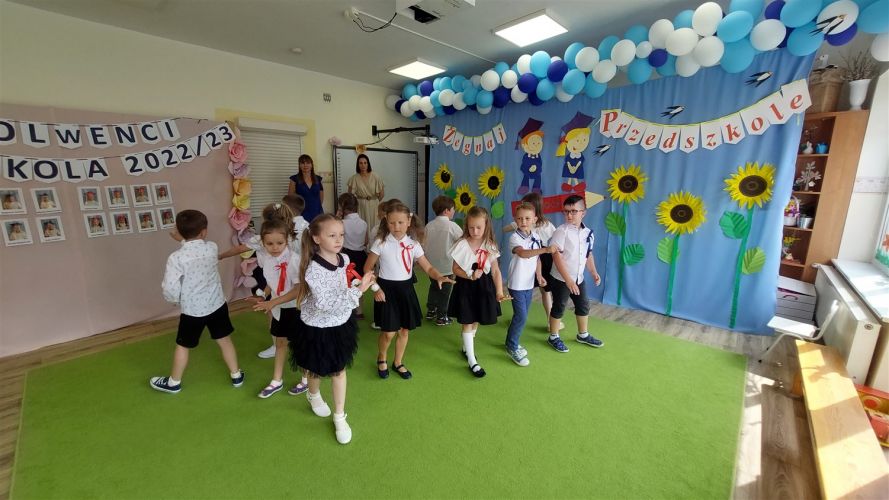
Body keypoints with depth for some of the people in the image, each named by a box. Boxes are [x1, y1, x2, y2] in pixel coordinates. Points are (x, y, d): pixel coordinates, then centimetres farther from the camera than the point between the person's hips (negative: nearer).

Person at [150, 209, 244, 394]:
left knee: (183, 346, 18)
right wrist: (183, 240, 11)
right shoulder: (212, 248, -9)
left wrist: (176, 300, 5)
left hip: (192, 311, -3)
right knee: (225, 340, 16)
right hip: (217, 305, 3)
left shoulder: (176, 258, -18)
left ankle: (174, 383, 38)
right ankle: (236, 376, 28)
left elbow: (170, 290, -16)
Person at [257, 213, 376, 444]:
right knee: (318, 370, 21)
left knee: (339, 369, 15)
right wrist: (358, 289, -41)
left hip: (340, 324, 5)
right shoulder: (313, 269, -29)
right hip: (317, 328, -4)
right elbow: (326, 304, -37)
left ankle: (339, 417, 34)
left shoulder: (344, 259, -10)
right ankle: (314, 395, 56)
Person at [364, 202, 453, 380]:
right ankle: (381, 359, 31)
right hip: (387, 288, -3)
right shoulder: (381, 242, -9)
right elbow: (368, 268, -3)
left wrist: (439, 277, -22)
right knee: (388, 332, -1)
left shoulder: (413, 244, -2)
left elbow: (428, 267, -2)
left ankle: (398, 363, 36)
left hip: (406, 289, 3)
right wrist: (375, 288, -11)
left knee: (404, 330, 12)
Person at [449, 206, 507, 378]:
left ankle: (466, 348, 42)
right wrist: (470, 276, -22)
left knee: (476, 321, 17)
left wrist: (499, 291, -8)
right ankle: (472, 360, 15)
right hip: (466, 286, -3)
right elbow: (455, 269, -6)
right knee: (467, 323, 4)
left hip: (484, 286, 3)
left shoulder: (490, 246, -4)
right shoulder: (462, 244, -10)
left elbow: (495, 271, -1)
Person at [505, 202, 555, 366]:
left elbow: (537, 258, 13)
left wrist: (539, 275, 3)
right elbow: (523, 253, -36)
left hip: (529, 283, 6)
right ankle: (512, 348, 11)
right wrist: (545, 249, -44)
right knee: (521, 316, -7)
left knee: (522, 316, 15)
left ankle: (512, 342, 32)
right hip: (516, 284, -6)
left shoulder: (536, 236, 4)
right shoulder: (514, 237, -17)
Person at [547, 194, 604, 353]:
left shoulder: (588, 232, 1)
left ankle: (583, 335, 41)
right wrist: (568, 280, -25)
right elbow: (557, 257, -22)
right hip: (561, 279, -6)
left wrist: (594, 273, 5)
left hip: (578, 278, 7)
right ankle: (554, 337, 25)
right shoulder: (561, 231, -18)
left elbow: (588, 254, 14)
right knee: (559, 307, 6)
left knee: (583, 305, 19)